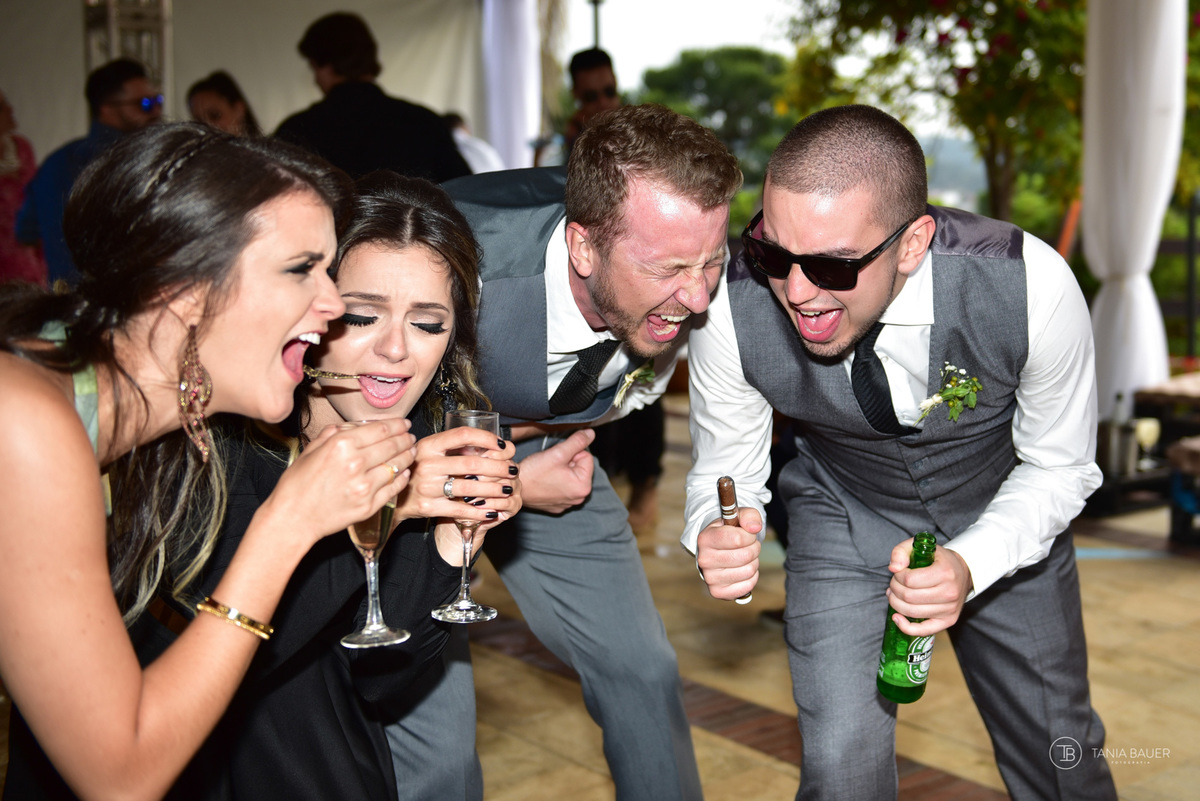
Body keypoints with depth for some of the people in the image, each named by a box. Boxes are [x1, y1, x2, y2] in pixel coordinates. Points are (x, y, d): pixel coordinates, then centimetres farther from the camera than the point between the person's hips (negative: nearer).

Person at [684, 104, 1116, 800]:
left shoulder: (1030, 287, -34)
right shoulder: (733, 309, -30)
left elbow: (1059, 467, -16)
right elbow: (727, 469, -11)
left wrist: (971, 567, -34)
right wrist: (719, 534, -35)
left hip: (1003, 524, 1)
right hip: (846, 520, 0)